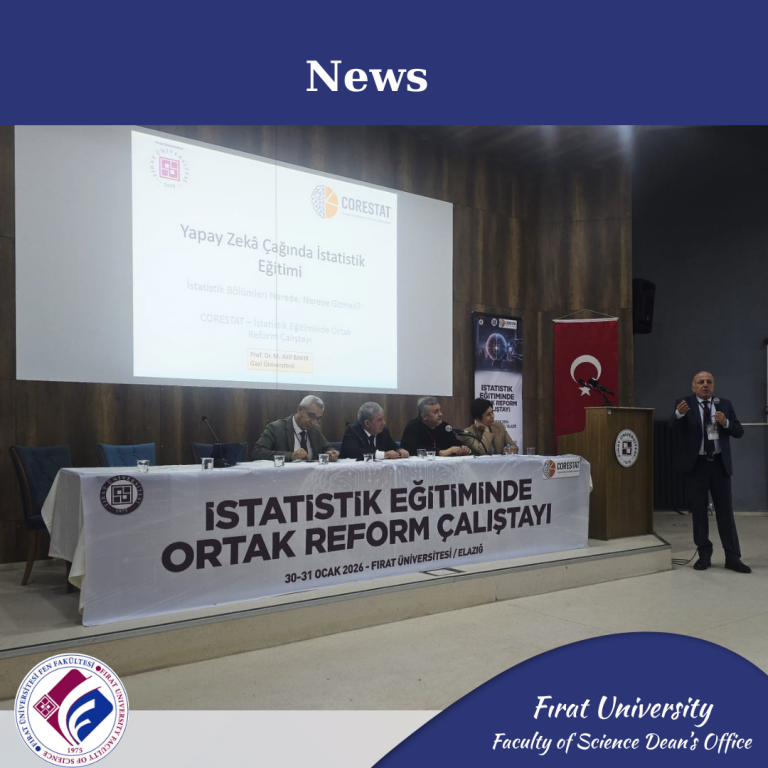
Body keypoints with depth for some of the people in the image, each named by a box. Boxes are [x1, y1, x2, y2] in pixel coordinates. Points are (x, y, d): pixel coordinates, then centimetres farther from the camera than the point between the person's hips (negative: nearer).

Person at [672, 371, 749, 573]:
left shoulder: (725, 404, 6)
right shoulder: (684, 404, -3)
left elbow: (739, 431, 3)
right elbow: (676, 427, -21)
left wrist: (725, 423, -17)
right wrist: (679, 413, -43)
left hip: (719, 464, 2)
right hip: (696, 465, -2)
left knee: (725, 511, 6)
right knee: (698, 512, 7)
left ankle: (732, 557, 12)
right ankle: (704, 555, 18)